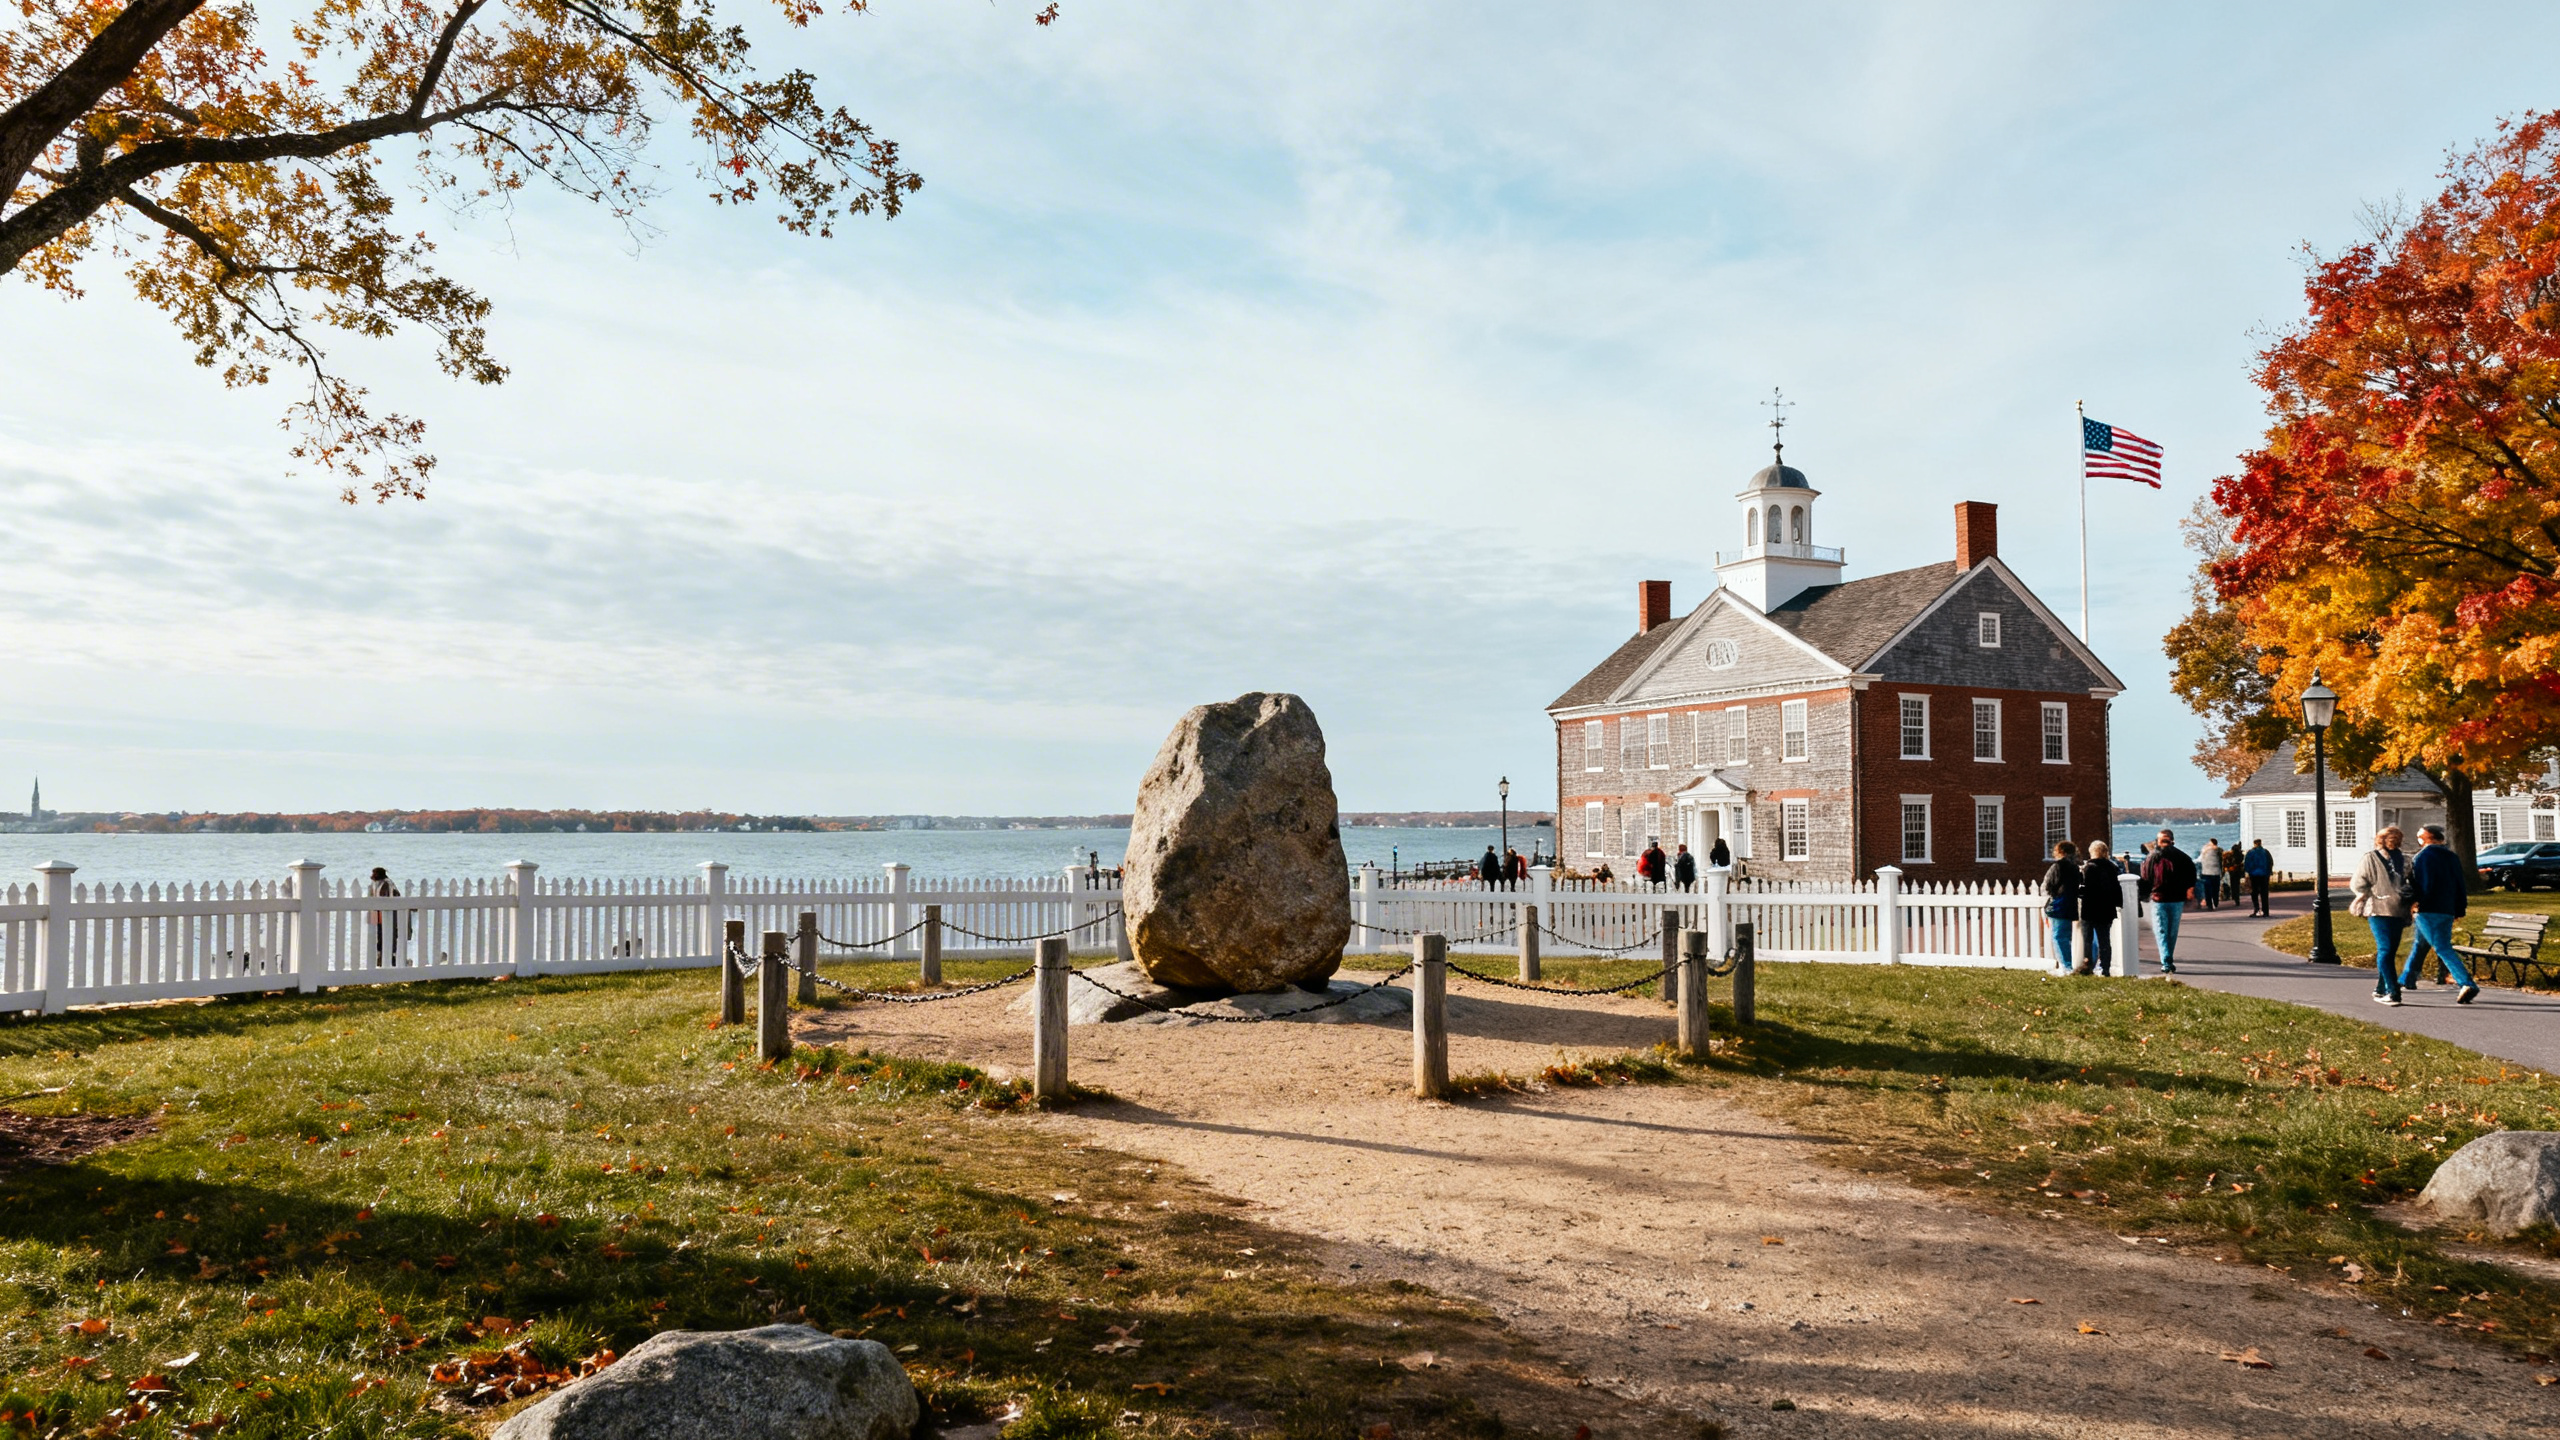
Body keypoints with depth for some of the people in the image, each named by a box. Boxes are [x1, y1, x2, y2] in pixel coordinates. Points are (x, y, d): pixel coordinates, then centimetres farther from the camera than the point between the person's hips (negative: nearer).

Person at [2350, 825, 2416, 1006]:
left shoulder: (2402, 860, 16)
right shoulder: (2370, 858, 0)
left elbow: (2408, 883, 26)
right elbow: (2357, 884, -1)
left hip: (2398, 911, 6)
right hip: (2379, 910, -6)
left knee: (2390, 951, 8)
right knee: (2385, 950, -12)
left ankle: (2381, 989, 19)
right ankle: (2392, 992, -15)